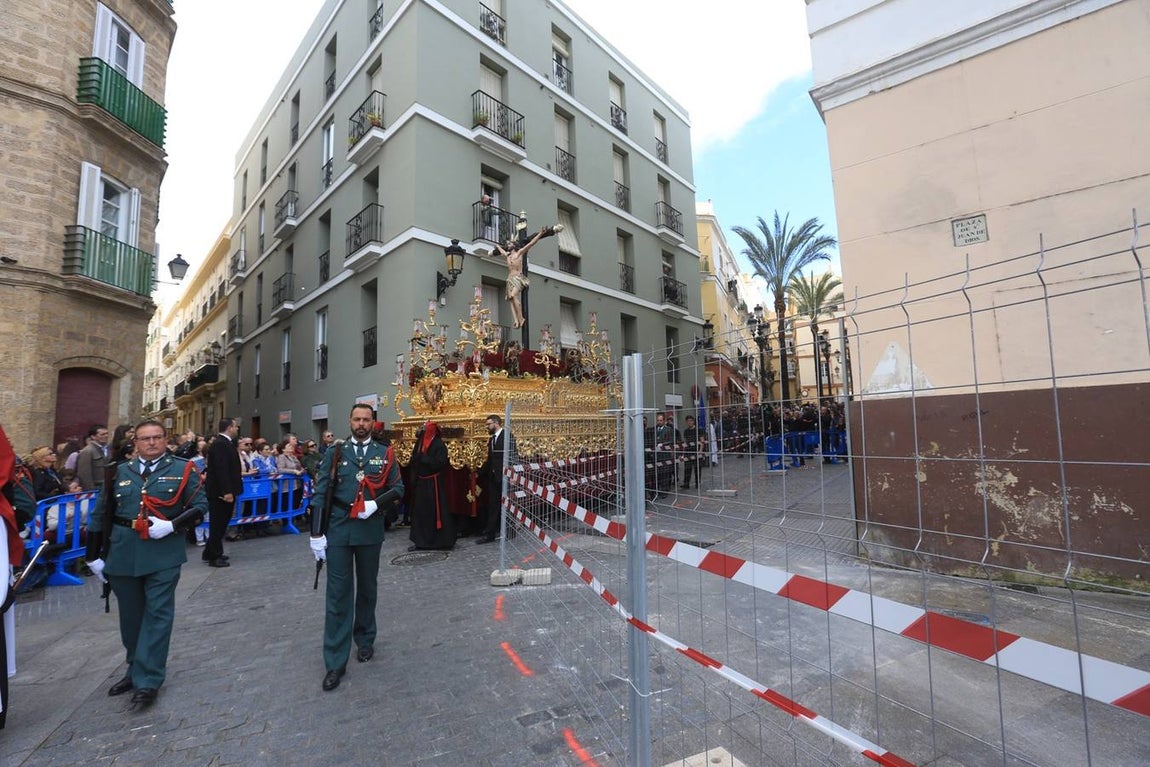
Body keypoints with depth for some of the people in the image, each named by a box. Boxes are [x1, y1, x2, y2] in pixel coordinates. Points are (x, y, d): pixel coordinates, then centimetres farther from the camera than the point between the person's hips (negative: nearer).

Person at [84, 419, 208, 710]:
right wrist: (94, 555, 9)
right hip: (123, 555, 4)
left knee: (157, 614, 0)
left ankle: (148, 680, 9)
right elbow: (100, 515, 11)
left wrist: (171, 526, -18)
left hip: (164, 554, -4)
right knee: (130, 615, 17)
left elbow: (200, 506, -5)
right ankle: (136, 669, 35)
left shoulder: (183, 470, -2)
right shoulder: (119, 473, 7)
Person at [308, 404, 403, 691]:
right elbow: (320, 494, -1)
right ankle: (335, 662, 14)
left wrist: (376, 504, -16)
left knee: (367, 589, 16)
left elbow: (398, 488, 2)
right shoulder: (335, 453, 1)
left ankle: (365, 639, 37)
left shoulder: (385, 454, 1)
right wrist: (317, 533, -5)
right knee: (338, 594, 3)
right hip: (338, 530, -1)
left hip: (370, 530, 1)